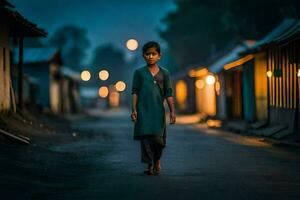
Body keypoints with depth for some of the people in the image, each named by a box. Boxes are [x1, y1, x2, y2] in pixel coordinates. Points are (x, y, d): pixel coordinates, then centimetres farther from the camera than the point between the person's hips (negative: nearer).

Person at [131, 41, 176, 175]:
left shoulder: (164, 73, 8)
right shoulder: (139, 72, 6)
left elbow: (168, 94, 7)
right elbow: (135, 92, 5)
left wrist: (172, 111, 2)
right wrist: (134, 110, -3)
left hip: (158, 110, 1)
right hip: (143, 110, 0)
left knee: (158, 138, -2)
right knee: (145, 137, -5)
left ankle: (157, 161, 24)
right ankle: (150, 165, -1)